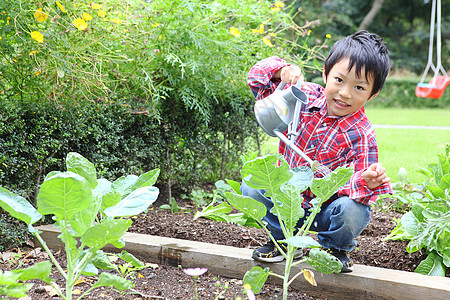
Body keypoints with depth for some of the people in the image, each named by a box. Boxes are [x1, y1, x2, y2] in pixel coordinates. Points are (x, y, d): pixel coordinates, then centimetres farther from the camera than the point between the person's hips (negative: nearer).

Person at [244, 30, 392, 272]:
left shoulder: (361, 136, -21)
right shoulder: (306, 97, -11)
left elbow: (356, 185, -24)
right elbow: (258, 78, -6)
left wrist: (366, 182, -48)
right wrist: (283, 70, -27)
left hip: (326, 211, -3)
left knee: (353, 211, -35)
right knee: (251, 186, -19)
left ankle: (335, 248, 4)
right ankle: (284, 239, 7)